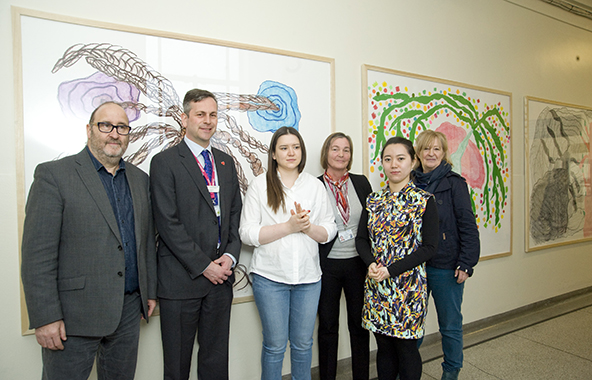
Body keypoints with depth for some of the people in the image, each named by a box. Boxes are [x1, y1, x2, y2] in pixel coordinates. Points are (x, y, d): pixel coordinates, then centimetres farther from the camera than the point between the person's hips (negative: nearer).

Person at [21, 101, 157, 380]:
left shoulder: (140, 179, 9)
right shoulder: (54, 175, -8)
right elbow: (37, 254, -12)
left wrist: (150, 290, 11)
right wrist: (45, 317, -14)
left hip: (129, 309, 5)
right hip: (74, 315, -5)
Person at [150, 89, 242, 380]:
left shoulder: (226, 162, 12)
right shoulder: (165, 162, -5)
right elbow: (168, 224, -12)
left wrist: (230, 255, -2)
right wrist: (203, 265, -13)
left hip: (220, 277, 5)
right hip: (181, 278, -4)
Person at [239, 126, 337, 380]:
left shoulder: (315, 185, 7)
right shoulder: (259, 185, -2)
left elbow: (329, 231, 6)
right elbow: (247, 233, -9)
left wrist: (308, 227, -15)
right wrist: (289, 227, -18)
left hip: (308, 275, 3)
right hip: (270, 276, -2)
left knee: (303, 343, 15)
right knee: (275, 345, 9)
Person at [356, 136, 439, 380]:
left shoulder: (424, 201, -6)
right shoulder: (373, 201, 7)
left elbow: (429, 247, -10)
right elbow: (361, 239, 7)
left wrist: (391, 270, -17)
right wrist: (371, 264, -13)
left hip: (408, 285, -3)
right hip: (376, 286, 4)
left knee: (406, 347, 8)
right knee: (383, 347, 15)